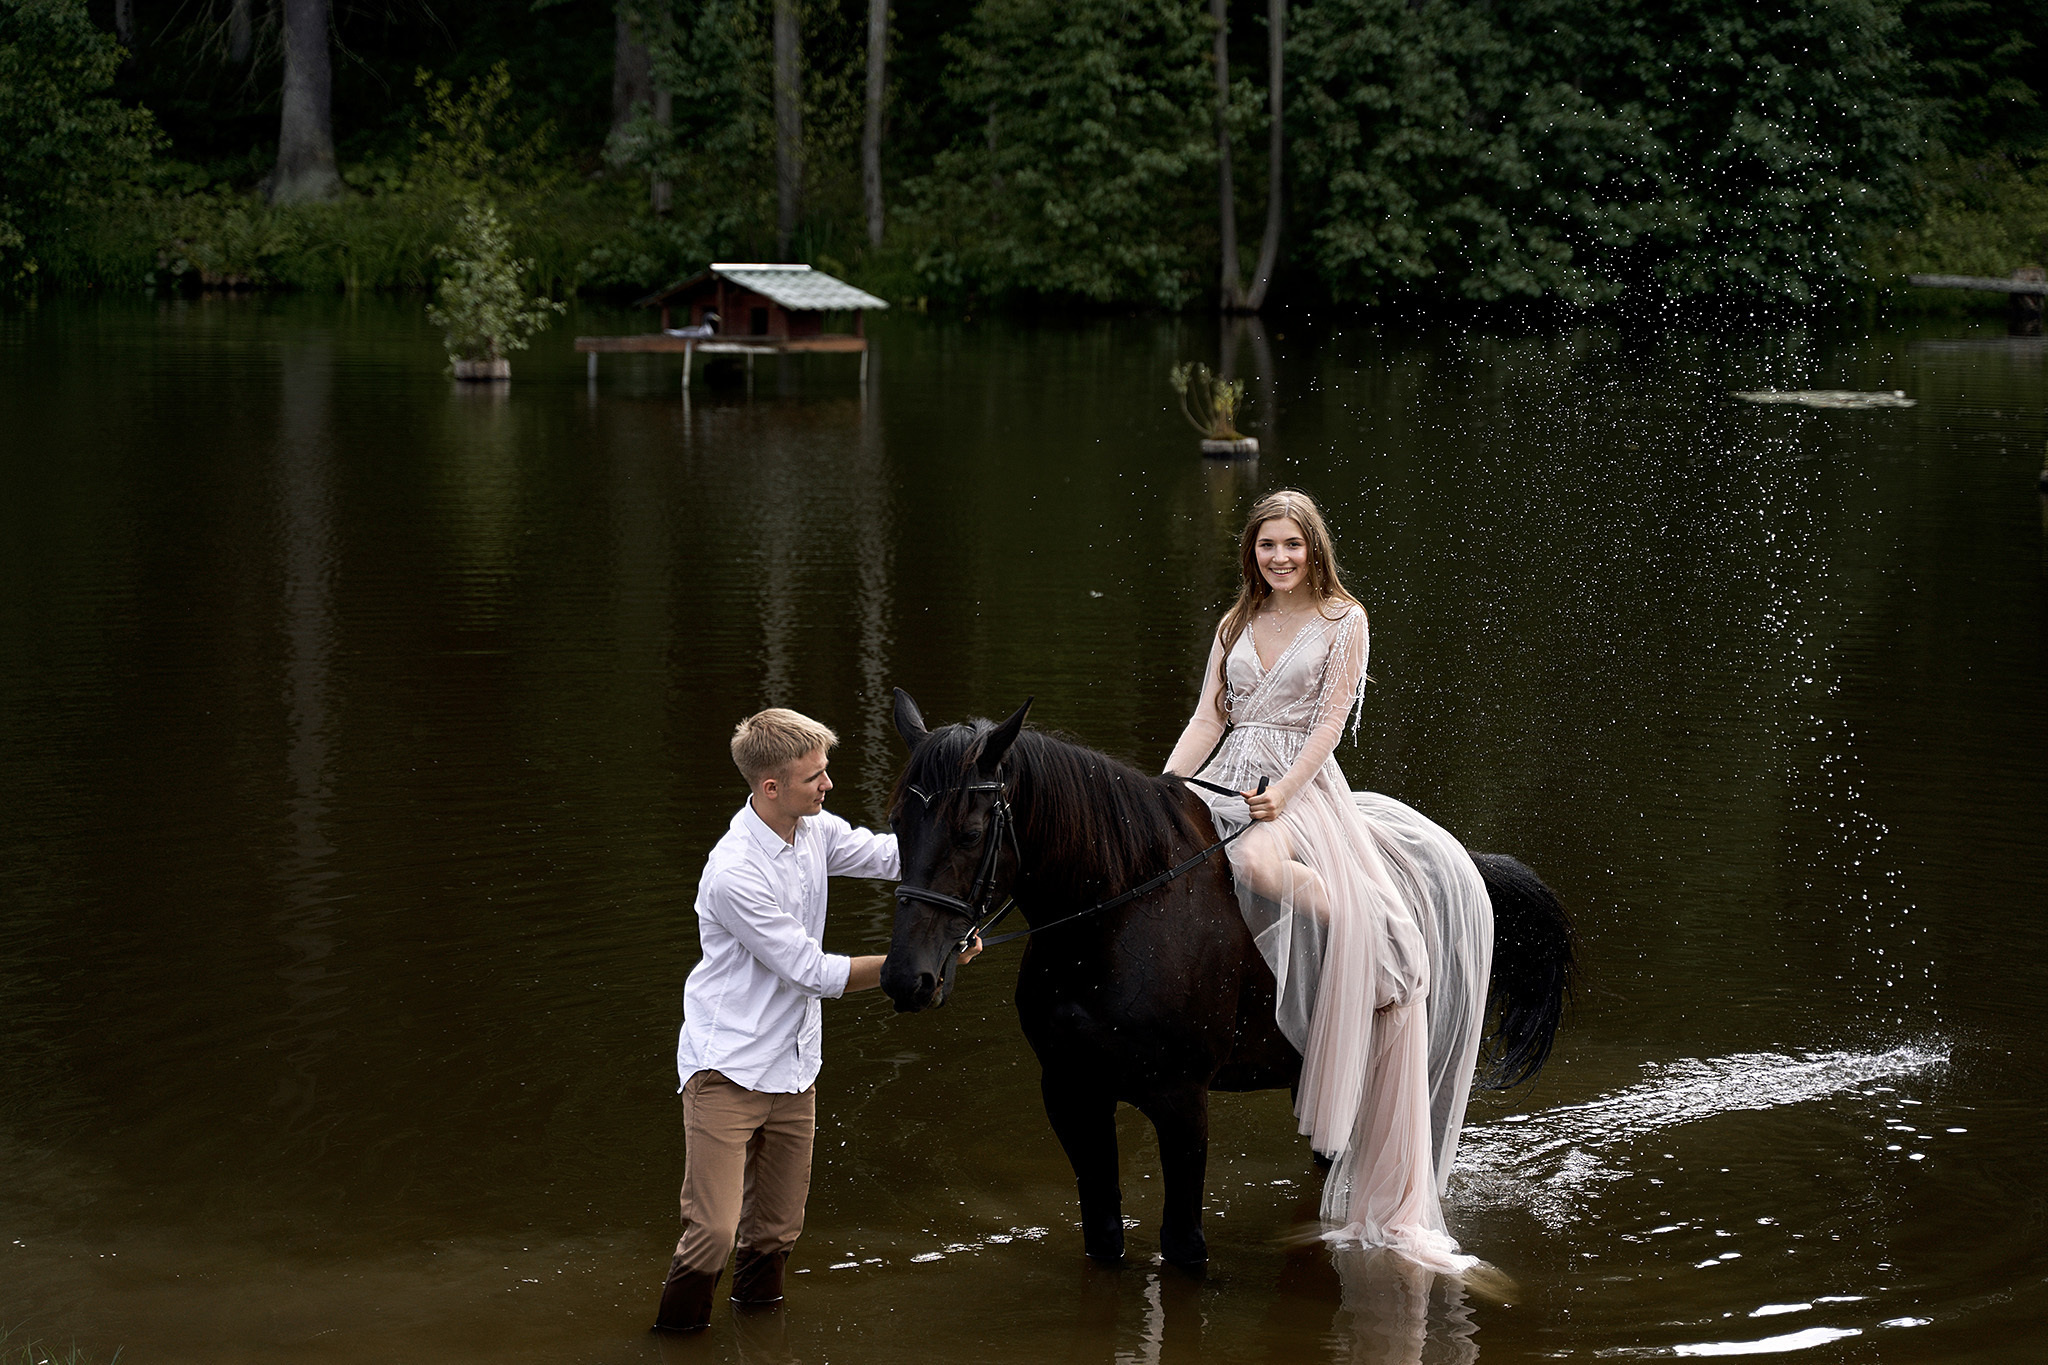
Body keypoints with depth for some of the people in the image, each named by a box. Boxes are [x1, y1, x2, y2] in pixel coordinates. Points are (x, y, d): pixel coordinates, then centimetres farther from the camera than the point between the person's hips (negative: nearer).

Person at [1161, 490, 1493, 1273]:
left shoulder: (1344, 619, 5)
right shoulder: (1236, 626, 18)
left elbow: (1331, 719, -4)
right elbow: (1209, 718, 13)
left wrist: (1285, 791, -17)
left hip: (1305, 788, -3)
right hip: (1227, 782, 3)